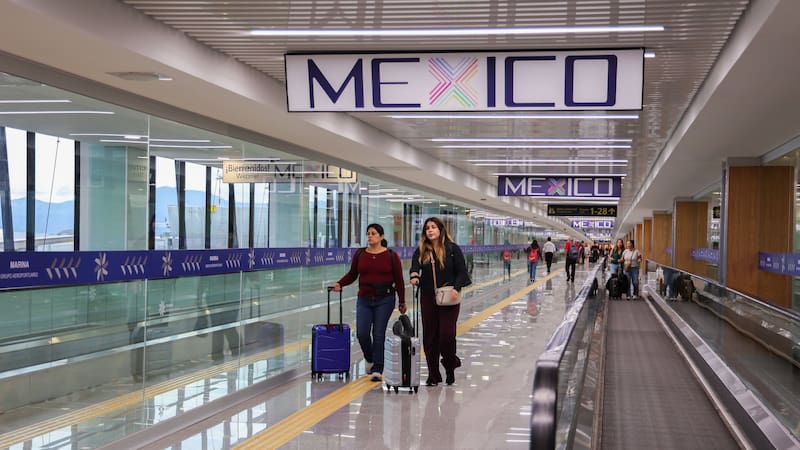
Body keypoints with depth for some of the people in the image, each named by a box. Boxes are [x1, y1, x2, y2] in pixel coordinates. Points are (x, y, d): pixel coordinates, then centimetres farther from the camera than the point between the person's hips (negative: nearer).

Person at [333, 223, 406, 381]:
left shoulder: (391, 256, -1)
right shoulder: (360, 254, 5)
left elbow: (399, 281, 2)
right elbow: (352, 275, 12)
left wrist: (402, 302, 3)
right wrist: (339, 284, -5)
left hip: (385, 299, -2)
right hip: (364, 299, 2)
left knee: (379, 334, -3)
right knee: (362, 333, -5)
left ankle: (377, 369, 5)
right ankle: (371, 360, 23)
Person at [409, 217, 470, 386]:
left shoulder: (452, 249, -2)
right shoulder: (421, 251, 5)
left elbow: (462, 272, -3)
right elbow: (415, 266, -10)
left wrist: (456, 288, -18)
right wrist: (414, 275, -32)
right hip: (428, 298, 3)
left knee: (447, 334, -8)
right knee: (429, 336, 4)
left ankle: (450, 363, 22)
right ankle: (433, 375, 14)